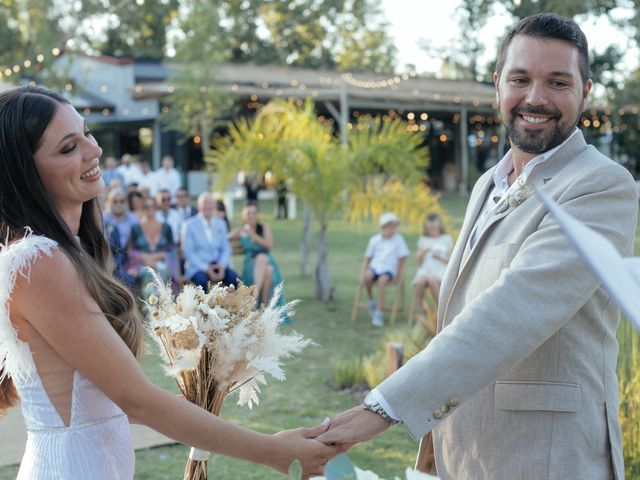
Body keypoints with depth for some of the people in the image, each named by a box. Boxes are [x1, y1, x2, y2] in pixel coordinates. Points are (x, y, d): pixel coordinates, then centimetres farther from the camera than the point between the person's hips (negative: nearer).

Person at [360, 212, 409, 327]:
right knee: (367, 276, -34)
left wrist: (399, 274, -1)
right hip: (375, 267, 2)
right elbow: (368, 257, 13)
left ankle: (378, 314, -31)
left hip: (389, 269, -2)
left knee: (382, 280, -36)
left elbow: (402, 257, 3)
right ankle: (371, 301, -6)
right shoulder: (374, 240, 6)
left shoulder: (398, 239, 0)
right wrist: (364, 270, 1)